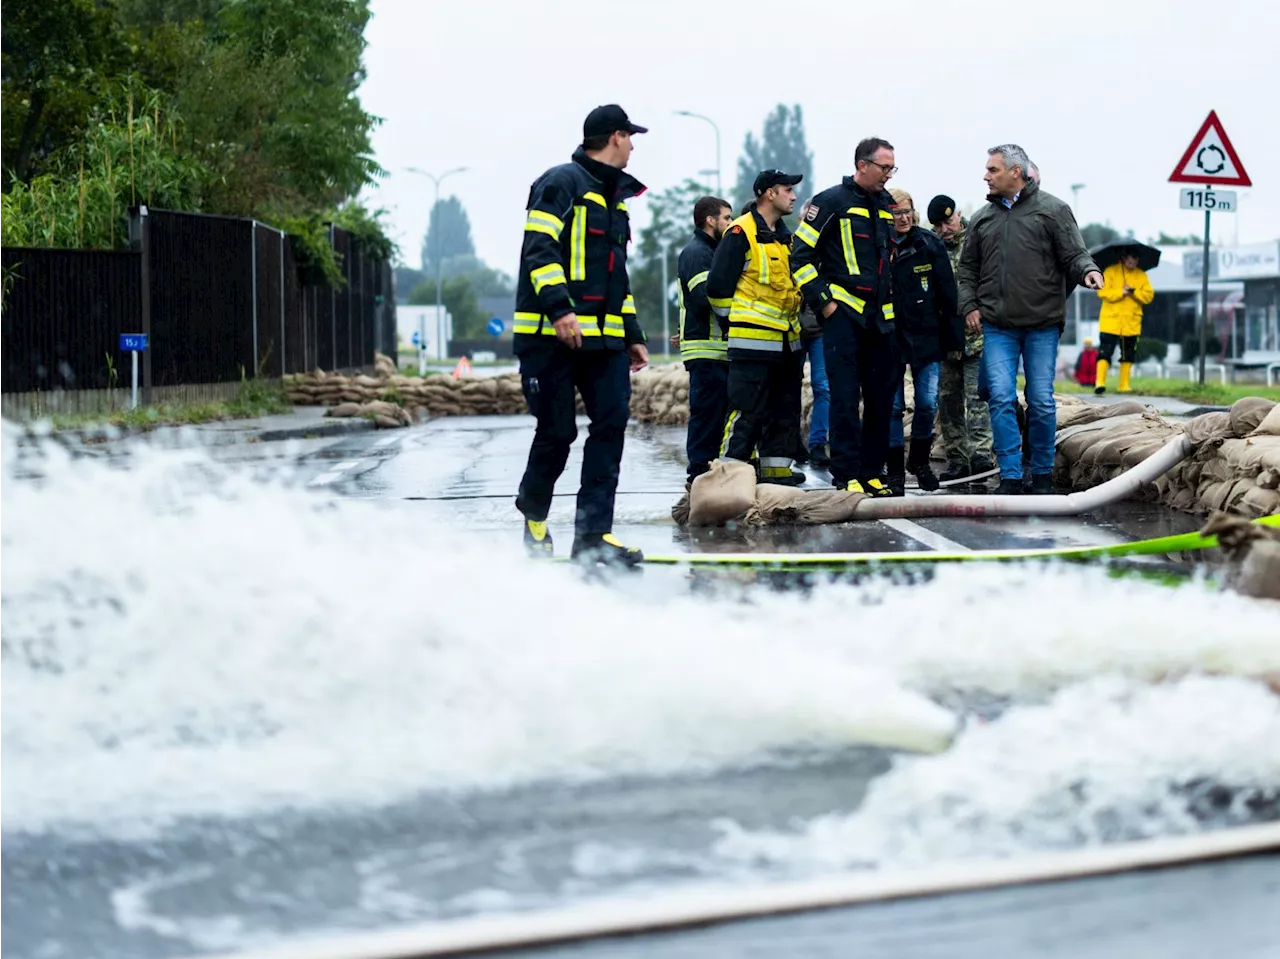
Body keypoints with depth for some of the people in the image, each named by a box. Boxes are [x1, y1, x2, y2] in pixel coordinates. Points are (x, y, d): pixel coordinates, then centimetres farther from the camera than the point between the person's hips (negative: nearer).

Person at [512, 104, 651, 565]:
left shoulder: (615, 197, 23)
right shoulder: (562, 183, -5)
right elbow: (539, 249, -16)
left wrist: (632, 334, 24)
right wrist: (559, 308, -27)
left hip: (603, 336, 8)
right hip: (551, 334, -8)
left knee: (612, 421, -6)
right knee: (558, 431, -5)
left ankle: (592, 535, -7)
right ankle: (533, 512, 22)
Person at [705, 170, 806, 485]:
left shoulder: (785, 236, 17)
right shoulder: (742, 233, -10)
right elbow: (719, 285, -11)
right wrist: (737, 321, -5)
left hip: (786, 341, 9)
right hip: (753, 340, -9)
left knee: (785, 409, 11)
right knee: (747, 411, -11)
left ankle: (776, 470, 17)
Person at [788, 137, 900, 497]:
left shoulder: (887, 205, 15)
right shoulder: (831, 202, -5)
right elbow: (800, 255, -6)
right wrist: (822, 301, -10)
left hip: (881, 317, 7)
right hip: (844, 313, -7)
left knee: (882, 396, 7)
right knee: (845, 396, -8)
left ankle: (871, 471, 15)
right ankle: (846, 475, -5)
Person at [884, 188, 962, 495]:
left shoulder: (930, 245, 0)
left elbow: (948, 294, 2)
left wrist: (954, 337, 0)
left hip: (926, 338, 1)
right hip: (890, 340, -1)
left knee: (928, 403, 2)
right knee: (893, 406, 1)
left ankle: (920, 460, 24)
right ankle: (895, 470, 10)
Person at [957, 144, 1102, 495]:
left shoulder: (1052, 210, 2)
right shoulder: (983, 218, 13)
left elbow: (1074, 255, -2)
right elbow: (968, 268, 19)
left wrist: (1088, 270, -23)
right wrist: (969, 304, 5)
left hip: (1042, 325, -2)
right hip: (997, 326, 3)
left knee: (1041, 400, 1)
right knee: (1002, 398, -6)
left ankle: (1043, 474, 15)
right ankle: (1010, 476, -2)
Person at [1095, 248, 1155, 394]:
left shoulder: (1141, 275, 9)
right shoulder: (1111, 272, -1)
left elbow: (1149, 296, 2)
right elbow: (1102, 292, -9)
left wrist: (1134, 292, -14)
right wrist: (1121, 292, -19)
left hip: (1132, 323, 4)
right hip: (1110, 321, -4)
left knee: (1128, 355, 7)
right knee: (1105, 352, -11)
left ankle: (1124, 385, 14)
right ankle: (1100, 382, -14)